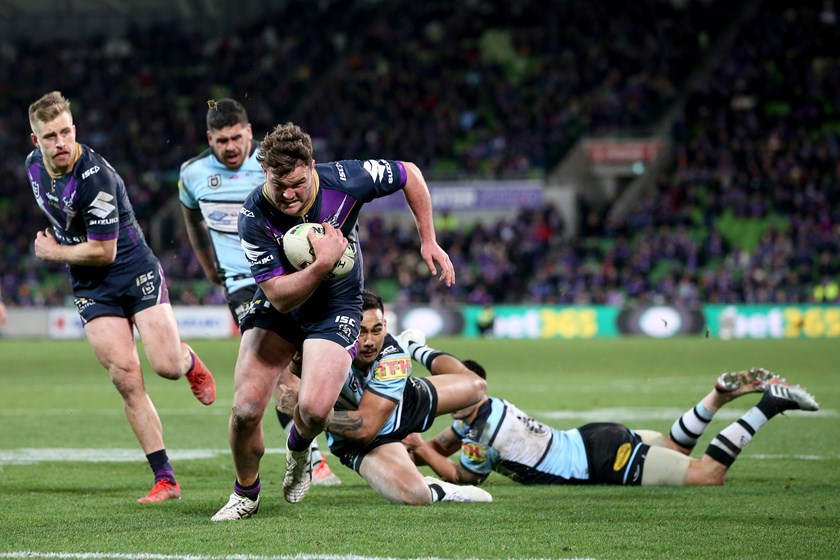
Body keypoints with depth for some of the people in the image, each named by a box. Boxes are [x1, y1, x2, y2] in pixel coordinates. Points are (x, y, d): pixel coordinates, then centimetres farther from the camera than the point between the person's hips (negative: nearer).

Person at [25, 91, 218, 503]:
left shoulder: (96, 176, -25)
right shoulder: (34, 165, -2)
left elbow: (103, 251, -21)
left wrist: (51, 253, -10)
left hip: (135, 271, -5)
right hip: (91, 289, 5)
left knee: (167, 366, -13)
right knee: (127, 380, -7)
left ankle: (190, 361, 28)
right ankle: (165, 480, -4)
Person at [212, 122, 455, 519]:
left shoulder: (346, 180, -24)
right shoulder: (254, 217, -26)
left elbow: (409, 174, -3)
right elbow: (280, 296, -26)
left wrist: (428, 241, 0)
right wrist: (323, 264, -41)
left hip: (335, 308, 0)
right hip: (276, 308, 0)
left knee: (314, 409, -22)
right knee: (245, 409, -12)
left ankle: (299, 449, 17)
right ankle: (245, 492, 18)